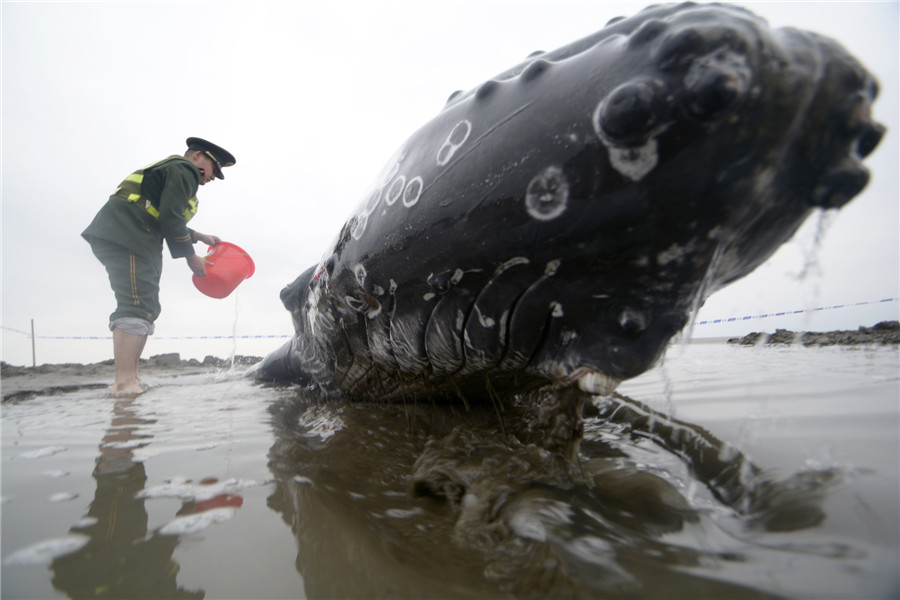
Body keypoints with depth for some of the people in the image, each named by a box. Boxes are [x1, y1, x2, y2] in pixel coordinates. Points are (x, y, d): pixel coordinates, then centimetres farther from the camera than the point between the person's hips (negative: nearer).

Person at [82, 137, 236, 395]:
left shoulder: (169, 169, 31)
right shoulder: (184, 170, -2)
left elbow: (166, 223, 34)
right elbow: (170, 218, -15)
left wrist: (200, 237, 37)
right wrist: (191, 257, -8)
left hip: (117, 236, 11)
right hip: (126, 235, -11)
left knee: (146, 308, 7)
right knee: (137, 306, -20)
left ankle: (129, 381, 6)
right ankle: (124, 383, -26)